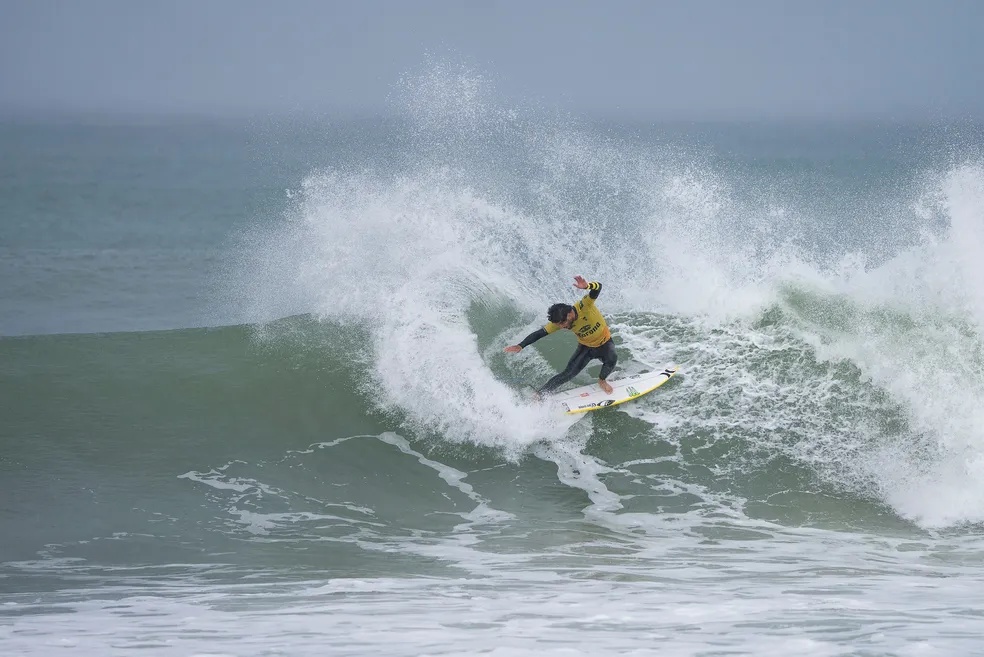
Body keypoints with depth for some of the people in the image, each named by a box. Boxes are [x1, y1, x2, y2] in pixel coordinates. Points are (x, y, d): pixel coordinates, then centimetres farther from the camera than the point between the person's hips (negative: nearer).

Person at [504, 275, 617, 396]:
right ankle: (539, 395, 1)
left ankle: (602, 380, 1)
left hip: (604, 344, -2)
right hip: (585, 347, 2)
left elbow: (598, 288, -48)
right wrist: (521, 346, -26)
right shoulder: (558, 322, -21)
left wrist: (587, 286, -71)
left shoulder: (584, 306, -34)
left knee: (611, 359, -32)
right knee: (567, 374, -11)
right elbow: (540, 333, -16)